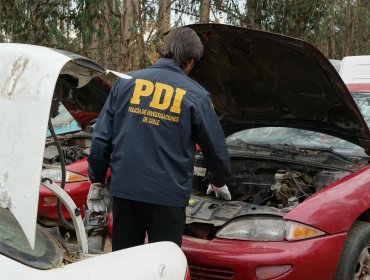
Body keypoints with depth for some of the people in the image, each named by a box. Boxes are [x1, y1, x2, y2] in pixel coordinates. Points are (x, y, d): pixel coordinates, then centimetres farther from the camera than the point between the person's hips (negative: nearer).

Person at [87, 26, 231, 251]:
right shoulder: (196, 96, -2)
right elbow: (216, 147, 8)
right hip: (168, 196, -3)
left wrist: (97, 181, 13)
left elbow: (102, 138, 4)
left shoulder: (126, 82, 5)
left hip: (124, 190, 3)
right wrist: (219, 182, 27)